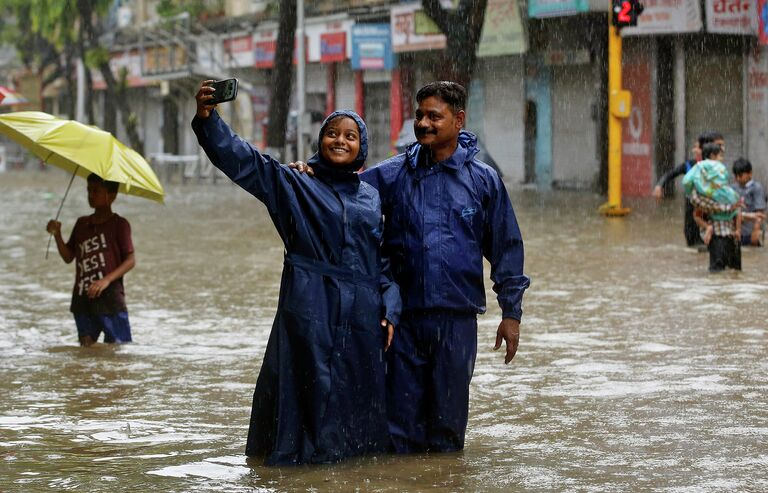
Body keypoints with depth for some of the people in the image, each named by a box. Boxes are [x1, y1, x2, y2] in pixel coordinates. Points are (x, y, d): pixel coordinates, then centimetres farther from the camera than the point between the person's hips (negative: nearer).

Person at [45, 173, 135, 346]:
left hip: (109, 298, -6)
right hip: (82, 299, 6)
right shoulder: (82, 223, 14)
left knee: (119, 346, -7)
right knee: (86, 345, 7)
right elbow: (68, 257, 17)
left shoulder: (119, 224, -3)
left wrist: (107, 279, -20)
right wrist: (57, 235, 0)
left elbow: (131, 260, -7)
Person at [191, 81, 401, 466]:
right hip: (308, 307, -3)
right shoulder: (294, 185, 5)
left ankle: (352, 450, 17)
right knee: (309, 388, -4)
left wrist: (390, 309, 4)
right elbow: (240, 159, -7)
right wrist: (207, 118, -22)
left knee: (358, 393, 6)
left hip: (361, 312, 3)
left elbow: (386, 259, 16)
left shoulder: (371, 197, 15)